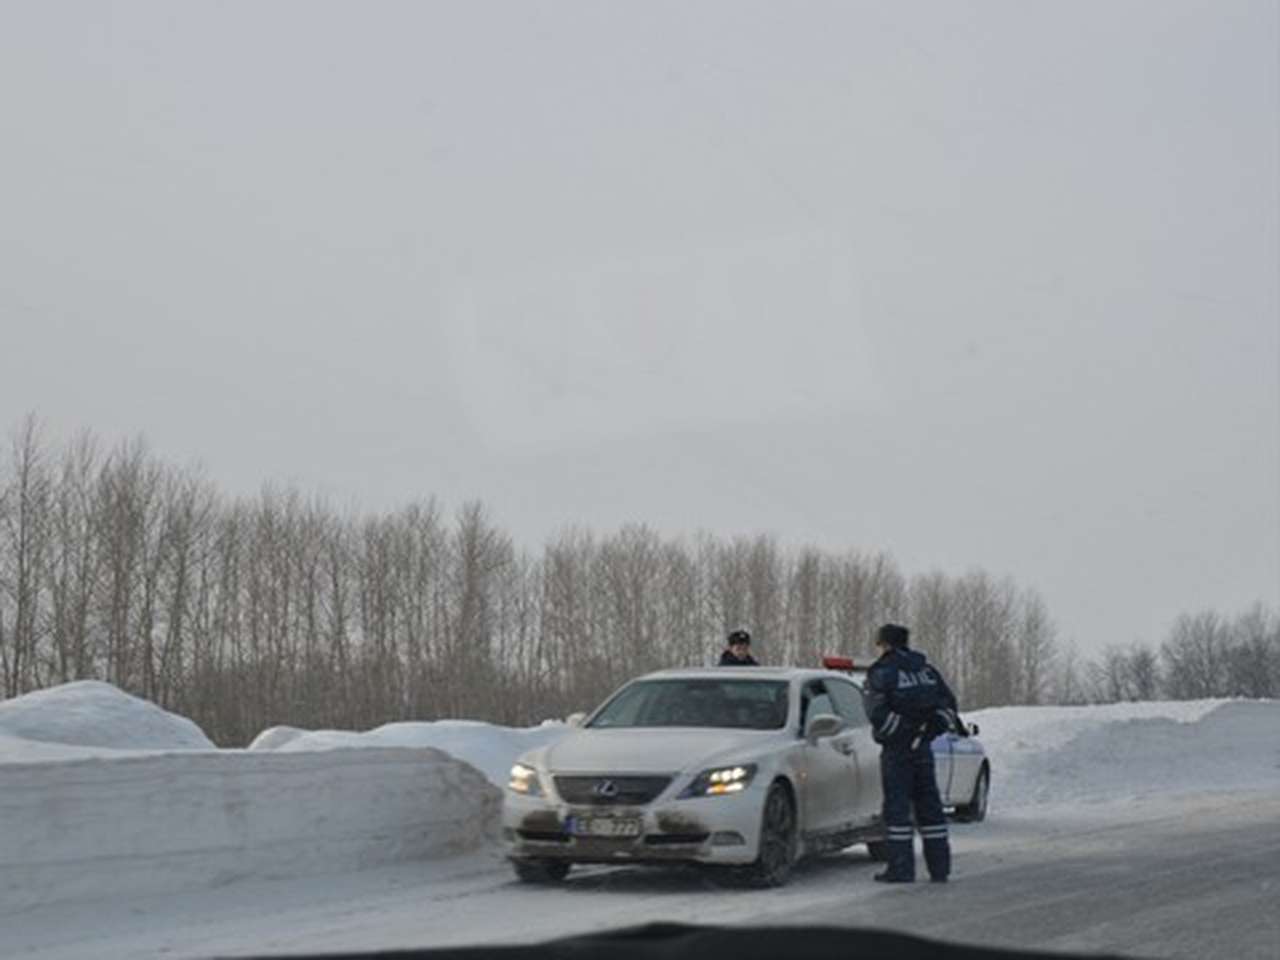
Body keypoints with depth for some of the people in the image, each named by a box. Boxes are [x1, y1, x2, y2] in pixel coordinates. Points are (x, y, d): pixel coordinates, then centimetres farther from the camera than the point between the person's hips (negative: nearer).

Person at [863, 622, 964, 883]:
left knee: (897, 805, -2)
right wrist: (954, 723, 25)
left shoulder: (881, 673, -8)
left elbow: (878, 712, -18)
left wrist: (897, 729, -6)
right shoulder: (926, 669, 10)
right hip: (922, 747, 6)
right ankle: (939, 867, 12)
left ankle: (901, 868, -4)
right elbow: (948, 702, 11)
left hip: (897, 748, -5)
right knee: (929, 805, 10)